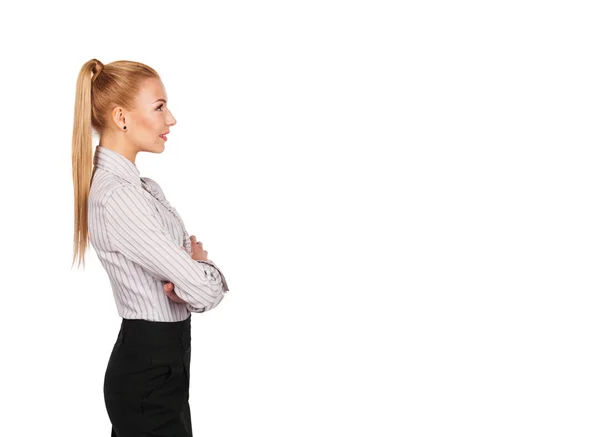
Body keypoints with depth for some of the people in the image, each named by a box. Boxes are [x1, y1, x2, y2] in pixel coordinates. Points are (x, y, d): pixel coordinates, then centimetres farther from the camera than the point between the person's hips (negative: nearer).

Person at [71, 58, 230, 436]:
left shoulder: (141, 187, 7)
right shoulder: (117, 197, -23)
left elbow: (191, 249, 10)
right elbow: (202, 290, -23)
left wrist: (188, 272, -12)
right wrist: (199, 263, -2)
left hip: (156, 362, 9)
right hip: (151, 369, -9)